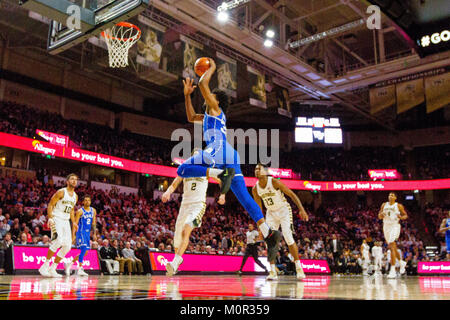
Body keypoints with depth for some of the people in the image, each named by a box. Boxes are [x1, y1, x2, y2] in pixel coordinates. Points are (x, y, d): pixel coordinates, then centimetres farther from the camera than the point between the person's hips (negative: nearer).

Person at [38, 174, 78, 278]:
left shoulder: (75, 196, 12)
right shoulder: (61, 192, -8)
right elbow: (50, 205, -9)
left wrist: (73, 222, 14)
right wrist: (50, 218, -21)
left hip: (66, 221, 7)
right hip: (56, 219, -7)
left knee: (67, 246, 0)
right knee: (58, 241, -24)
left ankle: (52, 269, 9)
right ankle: (45, 265, -10)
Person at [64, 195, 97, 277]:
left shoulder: (93, 211, 10)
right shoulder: (80, 211, -7)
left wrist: (94, 233, 3)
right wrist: (73, 235, -15)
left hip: (87, 233, 7)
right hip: (81, 232, -7)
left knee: (85, 252, 8)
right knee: (83, 249, -19)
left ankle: (69, 264, 23)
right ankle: (80, 269, -16)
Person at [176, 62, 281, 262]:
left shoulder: (216, 109, 12)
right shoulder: (208, 116, 36)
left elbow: (203, 84, 2)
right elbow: (191, 118, 48)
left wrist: (211, 68, 20)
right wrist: (187, 95, 45)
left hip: (218, 151, -9)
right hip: (231, 156, 9)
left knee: (182, 169, -7)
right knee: (244, 196, -1)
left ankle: (220, 173, -27)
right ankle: (268, 233, -14)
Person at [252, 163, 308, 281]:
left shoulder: (274, 182, -22)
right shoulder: (255, 189, -6)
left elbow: (292, 194, -17)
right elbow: (259, 208, 5)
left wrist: (301, 209, -24)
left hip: (284, 210, -5)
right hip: (271, 213, 5)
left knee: (288, 238, -15)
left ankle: (299, 269, -3)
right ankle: (273, 272, 0)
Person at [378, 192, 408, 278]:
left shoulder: (398, 206, -1)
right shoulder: (384, 205, 10)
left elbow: (405, 215, 5)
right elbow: (379, 216, 14)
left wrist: (401, 217, -17)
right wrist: (381, 215, -10)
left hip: (395, 226, -6)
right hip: (386, 227, 6)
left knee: (392, 247, -18)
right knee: (393, 247, 17)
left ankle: (393, 271, -19)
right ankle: (401, 263, 42)